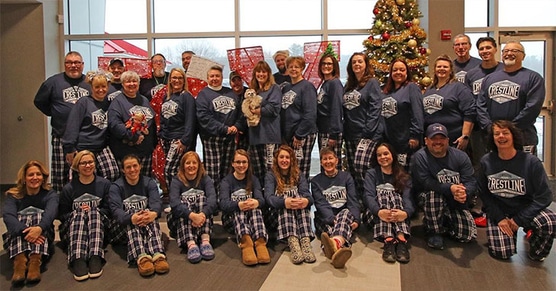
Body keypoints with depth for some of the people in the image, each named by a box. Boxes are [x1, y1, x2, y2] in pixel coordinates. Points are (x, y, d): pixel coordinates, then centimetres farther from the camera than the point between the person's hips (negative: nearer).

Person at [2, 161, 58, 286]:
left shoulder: (50, 194, 2)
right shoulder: (13, 195, 3)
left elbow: (50, 213, -21)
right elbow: (8, 216, -18)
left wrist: (39, 228, -44)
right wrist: (25, 231, -39)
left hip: (42, 237, 0)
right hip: (16, 239, 1)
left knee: (37, 214, -25)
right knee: (21, 218, -26)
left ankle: (35, 260, -46)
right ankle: (19, 260, -50)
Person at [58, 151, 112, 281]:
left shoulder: (105, 184, 10)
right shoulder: (68, 188, 9)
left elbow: (108, 210, 5)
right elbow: (62, 215, 6)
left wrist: (92, 212, -13)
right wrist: (79, 212, -13)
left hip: (99, 226, 0)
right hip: (73, 227, 0)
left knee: (94, 213, -32)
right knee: (78, 214, -32)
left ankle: (95, 258, -49)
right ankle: (78, 260, -53)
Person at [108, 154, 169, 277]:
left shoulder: (149, 183, 9)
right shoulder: (116, 187, 3)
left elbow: (156, 202, -11)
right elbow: (115, 209, -16)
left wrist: (154, 213, -38)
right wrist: (131, 218, -39)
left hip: (147, 219, 1)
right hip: (125, 225, -1)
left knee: (151, 219, -33)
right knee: (131, 222, -35)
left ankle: (158, 255, -56)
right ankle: (141, 257, -57)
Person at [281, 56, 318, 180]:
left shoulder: (307, 86, -5)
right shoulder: (285, 88, 16)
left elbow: (310, 114, -13)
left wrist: (299, 134, -15)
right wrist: (282, 135, 10)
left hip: (303, 135, -7)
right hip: (287, 135, 7)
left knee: (300, 170, -6)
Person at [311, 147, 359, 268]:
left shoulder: (346, 177, 16)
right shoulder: (316, 181, 12)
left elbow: (353, 200, 3)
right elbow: (321, 204, -3)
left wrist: (356, 219, -16)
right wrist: (332, 219, -22)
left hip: (345, 214, 0)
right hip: (325, 219, 0)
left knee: (346, 213, -36)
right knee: (332, 227, -35)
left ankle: (336, 242, -69)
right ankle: (340, 246, -71)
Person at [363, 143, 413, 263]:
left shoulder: (404, 176, 12)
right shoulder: (371, 173, 11)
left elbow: (407, 197, -7)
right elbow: (369, 195, -7)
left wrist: (406, 212, -32)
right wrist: (379, 211, -31)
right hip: (377, 215, -1)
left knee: (395, 196, -28)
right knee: (383, 194, -28)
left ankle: (401, 238, -48)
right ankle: (388, 240, -48)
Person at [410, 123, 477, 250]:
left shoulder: (460, 156, -5)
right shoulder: (420, 157, -15)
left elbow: (471, 181, -11)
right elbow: (425, 182, -25)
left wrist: (464, 192, -36)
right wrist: (450, 188, -38)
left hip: (456, 203, 3)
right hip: (428, 198, -3)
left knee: (468, 235, -10)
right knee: (434, 193, -37)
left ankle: (444, 221, 22)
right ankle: (434, 231, -13)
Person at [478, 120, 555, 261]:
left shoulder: (531, 162, -12)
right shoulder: (486, 162, -5)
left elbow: (544, 196, -11)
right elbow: (484, 194, 0)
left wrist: (519, 219, -15)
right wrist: (499, 218, -12)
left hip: (526, 209, -1)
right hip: (499, 211, 1)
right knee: (501, 252, -18)